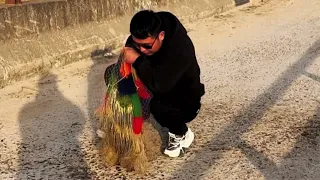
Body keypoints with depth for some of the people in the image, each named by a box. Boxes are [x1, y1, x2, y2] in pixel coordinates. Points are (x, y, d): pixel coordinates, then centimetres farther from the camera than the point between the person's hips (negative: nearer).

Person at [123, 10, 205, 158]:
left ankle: (182, 134, -8)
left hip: (183, 102, -7)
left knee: (158, 105, -40)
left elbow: (159, 85, -44)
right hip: (155, 89, 7)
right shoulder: (143, 39, -18)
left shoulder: (180, 49, -37)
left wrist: (137, 60, -42)